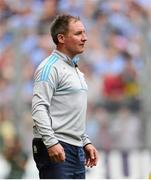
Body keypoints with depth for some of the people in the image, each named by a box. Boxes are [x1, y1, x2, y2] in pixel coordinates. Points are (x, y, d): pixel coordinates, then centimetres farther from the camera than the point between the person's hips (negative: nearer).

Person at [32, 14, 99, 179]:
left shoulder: (76, 70, 22)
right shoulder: (50, 67, -9)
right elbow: (39, 108, -19)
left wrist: (86, 142, 22)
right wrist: (51, 142, -28)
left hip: (76, 150, 10)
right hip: (56, 149, -10)